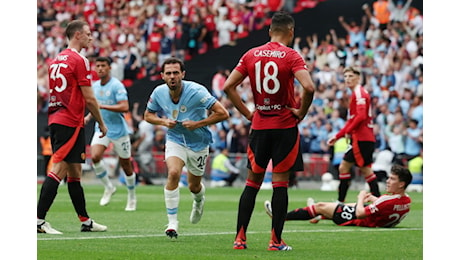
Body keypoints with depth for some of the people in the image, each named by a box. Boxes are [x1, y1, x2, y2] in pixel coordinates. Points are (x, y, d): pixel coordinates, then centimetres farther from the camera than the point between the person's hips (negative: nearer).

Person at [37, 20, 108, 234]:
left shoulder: (56, 60, 16)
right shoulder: (79, 60, -10)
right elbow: (89, 98, -11)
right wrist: (101, 123, 0)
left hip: (55, 120, 9)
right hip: (71, 122, -9)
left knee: (74, 172, 13)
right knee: (58, 171, -12)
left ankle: (85, 221, 20)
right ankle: (39, 220, -18)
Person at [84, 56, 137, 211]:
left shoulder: (117, 85, -13)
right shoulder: (95, 86, 8)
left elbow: (124, 107, -23)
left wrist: (103, 106, -26)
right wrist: (89, 116, 6)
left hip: (119, 130, -5)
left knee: (126, 165, 4)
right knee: (95, 156, -19)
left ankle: (132, 197, 23)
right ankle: (108, 188, 1)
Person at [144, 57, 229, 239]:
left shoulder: (196, 91, -24)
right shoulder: (159, 93, -11)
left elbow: (222, 113, -21)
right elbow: (148, 115, 7)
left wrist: (197, 124, -25)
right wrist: (163, 121, -14)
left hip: (198, 142, -1)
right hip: (175, 140, 1)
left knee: (194, 186, 13)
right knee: (173, 173, -26)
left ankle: (199, 201, 54)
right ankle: (172, 222, -19)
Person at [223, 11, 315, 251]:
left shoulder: (251, 55, 4)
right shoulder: (291, 56, -8)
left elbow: (228, 86, 2)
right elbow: (308, 87, -22)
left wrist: (247, 113, 7)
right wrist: (301, 112, -7)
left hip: (259, 126, 4)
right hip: (285, 126, -3)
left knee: (252, 183, 10)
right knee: (280, 183, 1)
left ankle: (240, 238, 7)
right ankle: (276, 241, 1)